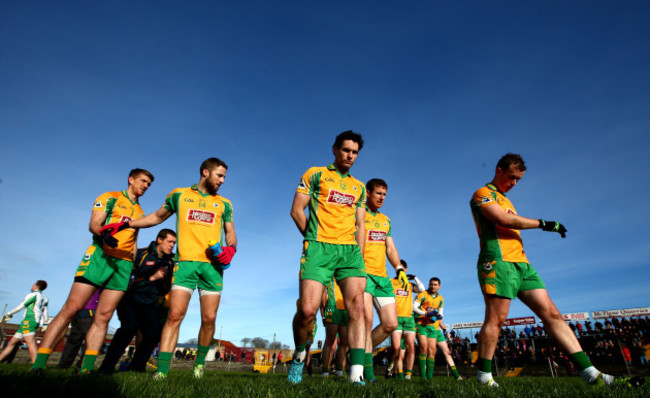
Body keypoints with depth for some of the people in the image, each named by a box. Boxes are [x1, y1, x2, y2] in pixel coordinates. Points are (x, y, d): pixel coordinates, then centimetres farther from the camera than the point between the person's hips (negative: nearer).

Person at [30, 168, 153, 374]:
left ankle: (86, 369, 2)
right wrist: (104, 234, -26)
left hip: (123, 263, 4)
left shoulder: (140, 212, 23)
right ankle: (38, 365, 0)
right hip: (100, 255, -4)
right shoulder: (110, 197, 7)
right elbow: (94, 224, -5)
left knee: (103, 317, 0)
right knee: (71, 309, -8)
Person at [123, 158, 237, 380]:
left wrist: (230, 248, -5)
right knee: (175, 315, -8)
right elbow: (157, 217, 24)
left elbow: (230, 232, 16)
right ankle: (162, 370, -1)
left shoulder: (224, 203, 15)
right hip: (186, 262, -1)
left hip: (212, 265, 1)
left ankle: (200, 362, 21)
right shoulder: (179, 195, 13)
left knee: (209, 318, 0)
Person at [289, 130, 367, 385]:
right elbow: (296, 210, 3)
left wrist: (358, 255, 7)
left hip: (350, 250, 4)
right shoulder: (315, 174, 9)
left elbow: (360, 225, 19)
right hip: (319, 249, -4)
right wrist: (314, 240, 3)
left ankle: (357, 375, -10)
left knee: (356, 305, -13)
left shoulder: (359, 187, 22)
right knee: (307, 309, -11)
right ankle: (299, 354, 20)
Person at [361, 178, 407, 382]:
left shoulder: (385, 220, 21)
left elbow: (390, 248, 21)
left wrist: (399, 269, 7)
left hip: (382, 276, 7)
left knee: (391, 324, 4)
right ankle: (368, 369, -2)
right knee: (367, 320, -16)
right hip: (363, 273, -7)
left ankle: (362, 352, 23)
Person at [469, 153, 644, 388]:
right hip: (498, 262, -9)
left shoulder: (505, 199, 27)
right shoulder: (482, 194, -2)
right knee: (495, 320, -11)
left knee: (552, 314, 3)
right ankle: (483, 377, -2)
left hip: (521, 263, 9)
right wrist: (543, 224, -7)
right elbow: (503, 219, -16)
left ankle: (592, 375, 6)